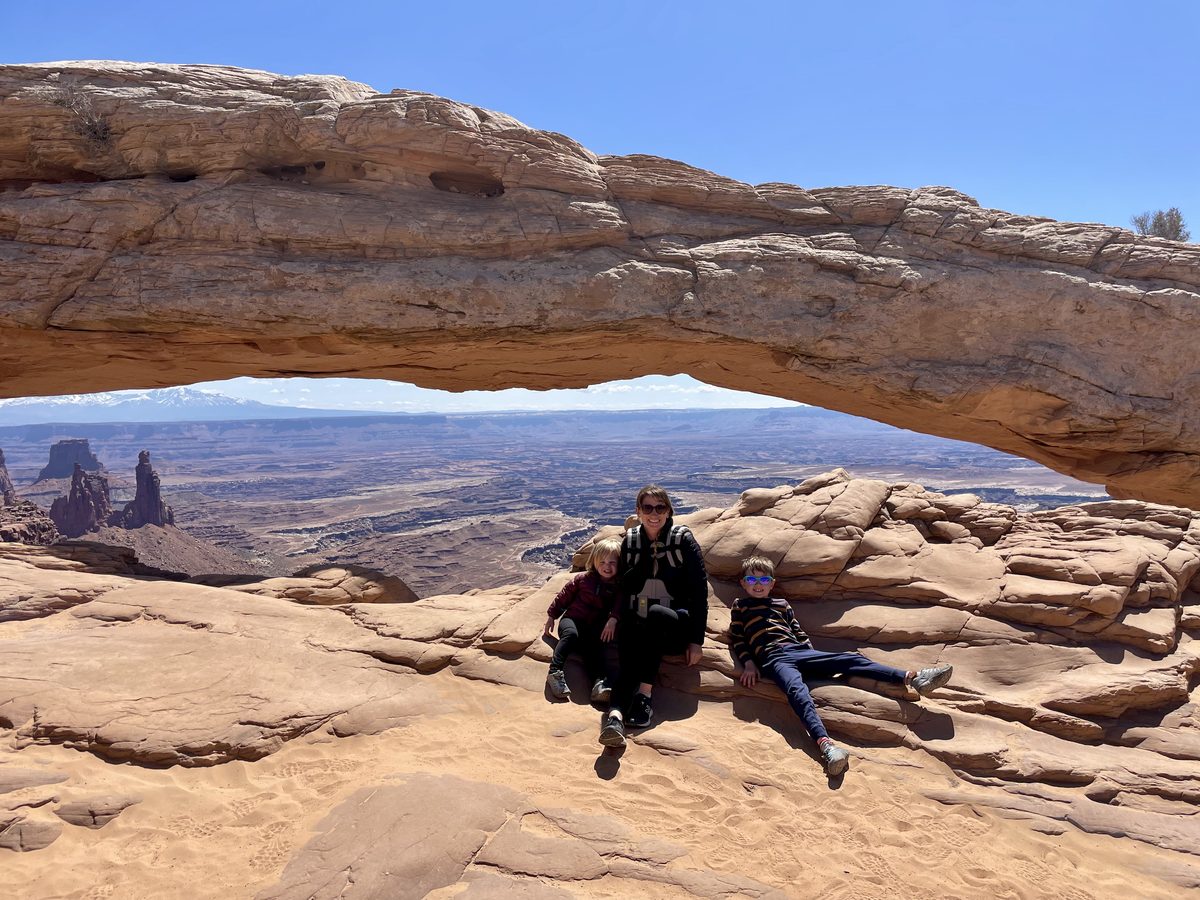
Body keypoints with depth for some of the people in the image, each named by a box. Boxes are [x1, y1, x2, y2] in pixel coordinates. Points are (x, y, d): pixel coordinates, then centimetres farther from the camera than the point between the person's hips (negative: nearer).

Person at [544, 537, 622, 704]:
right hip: (572, 619, -1)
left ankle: (600, 683, -48)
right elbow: (564, 596, 13)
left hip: (595, 628, 1)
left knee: (597, 648, -27)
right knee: (571, 634, -35)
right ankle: (555, 672, -40)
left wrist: (613, 619, -27)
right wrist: (551, 616, 14)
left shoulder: (619, 586, 7)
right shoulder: (583, 578, 5)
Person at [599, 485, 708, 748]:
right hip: (636, 625, 2)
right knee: (629, 659, -30)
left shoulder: (683, 540, -3)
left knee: (655, 614, -36)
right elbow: (622, 587, 10)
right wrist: (621, 625, -5)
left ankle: (645, 694, -36)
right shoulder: (630, 541, 6)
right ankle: (615, 717, -54)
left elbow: (699, 591, -4)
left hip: (675, 626, -2)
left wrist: (696, 641, -9)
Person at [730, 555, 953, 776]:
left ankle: (912, 678, -19)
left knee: (851, 660, -11)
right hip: (774, 658, -5)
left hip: (799, 651, 5)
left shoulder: (782, 605, 29)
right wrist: (749, 664, -6)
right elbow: (736, 639, 9)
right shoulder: (739, 607, 17)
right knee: (797, 691, -36)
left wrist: (812, 655, 14)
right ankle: (825, 743, -59)